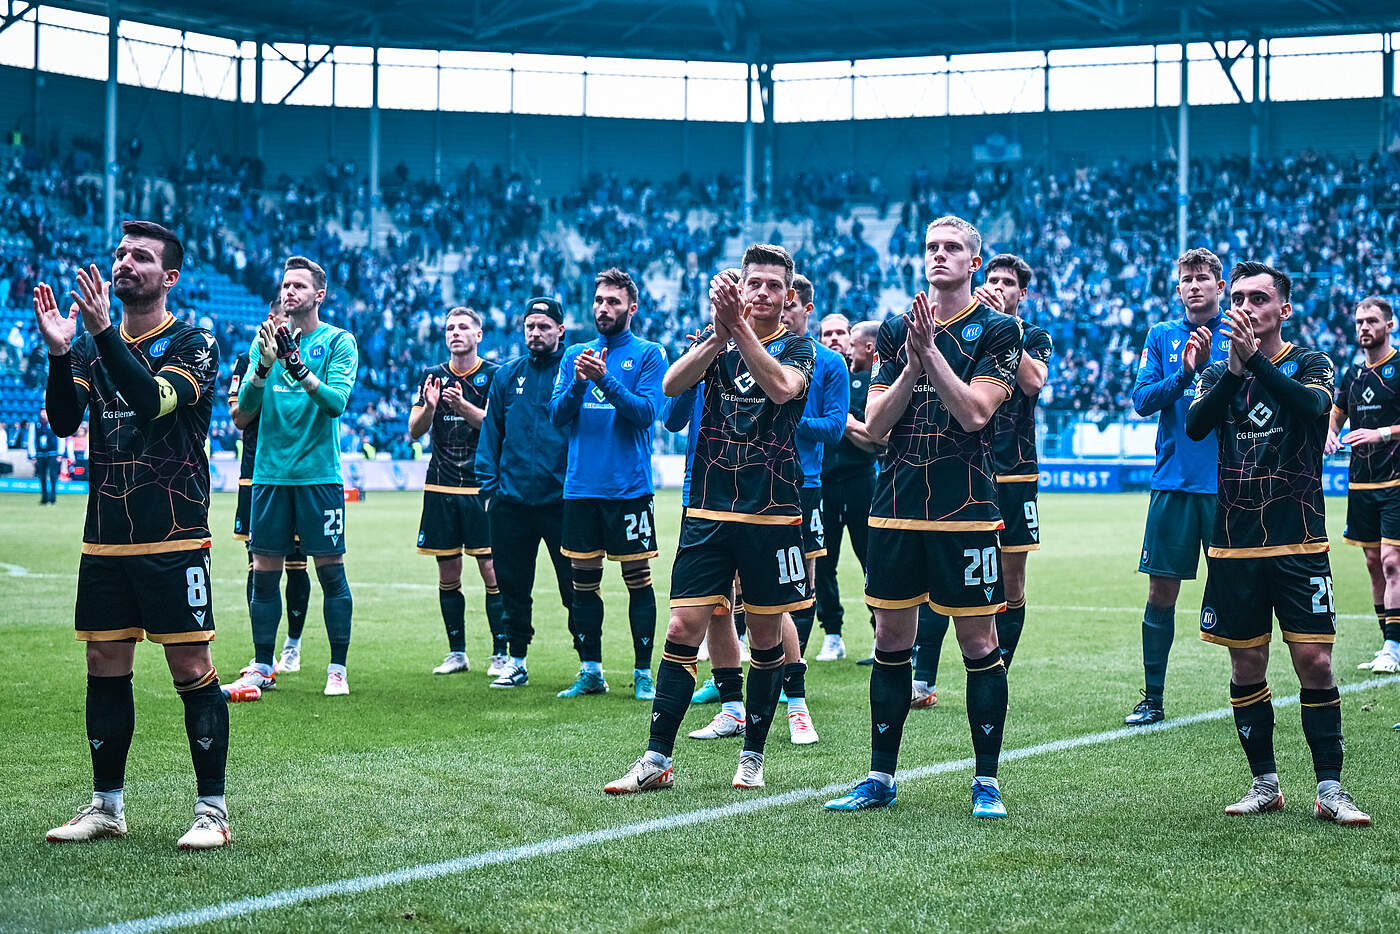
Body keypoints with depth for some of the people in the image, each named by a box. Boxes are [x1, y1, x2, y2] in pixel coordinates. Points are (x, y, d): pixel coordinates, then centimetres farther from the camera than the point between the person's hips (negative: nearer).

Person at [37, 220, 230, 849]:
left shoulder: (195, 344, -3)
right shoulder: (93, 345, 12)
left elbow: (154, 400, -21)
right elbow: (63, 421, -1)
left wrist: (104, 333, -28)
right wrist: (59, 352, -17)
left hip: (174, 541, -5)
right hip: (104, 538, 5)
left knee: (191, 670, -5)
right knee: (105, 668, 8)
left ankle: (212, 810, 2)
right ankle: (107, 806, 19)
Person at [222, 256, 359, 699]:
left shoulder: (339, 341, 0)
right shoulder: (266, 339, 10)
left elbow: (337, 401, -14)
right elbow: (246, 406, 0)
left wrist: (299, 368, -27)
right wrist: (264, 366, -18)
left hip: (319, 474, -3)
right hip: (270, 473, 3)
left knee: (330, 570, -1)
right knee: (264, 571, 5)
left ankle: (338, 670, 7)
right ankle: (262, 668, 14)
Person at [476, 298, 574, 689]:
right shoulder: (506, 376, 11)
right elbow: (491, 433, 13)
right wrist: (489, 487, 6)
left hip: (561, 499, -4)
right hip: (512, 499, 4)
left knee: (575, 585, -2)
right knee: (512, 585, 9)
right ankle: (516, 662, 20)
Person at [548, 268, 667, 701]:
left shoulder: (649, 354, 0)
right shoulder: (575, 355, 12)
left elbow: (646, 412, -11)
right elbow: (557, 415, 5)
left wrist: (604, 379, -21)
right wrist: (578, 382, -13)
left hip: (629, 487, -4)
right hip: (581, 486, 4)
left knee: (638, 578, 0)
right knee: (584, 579, 7)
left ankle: (643, 672, 6)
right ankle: (590, 672, 14)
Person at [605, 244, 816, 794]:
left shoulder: (798, 346, 2)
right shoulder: (716, 338, 7)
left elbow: (782, 388, -21)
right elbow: (672, 385, -11)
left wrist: (739, 327, -26)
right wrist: (718, 335, -25)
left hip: (773, 513, -1)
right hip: (708, 511, 1)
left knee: (765, 634, 6)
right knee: (683, 629, -5)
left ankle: (752, 755, 20)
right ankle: (657, 759, 0)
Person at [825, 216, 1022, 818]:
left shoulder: (997, 330, 0)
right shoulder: (897, 330, 11)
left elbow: (975, 412, -13)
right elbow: (875, 423, 4)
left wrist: (931, 352, -16)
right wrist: (912, 364, -9)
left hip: (966, 512, -4)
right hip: (896, 507, 4)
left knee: (979, 643, -1)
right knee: (891, 641, 8)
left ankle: (987, 780, 7)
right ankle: (881, 778, 16)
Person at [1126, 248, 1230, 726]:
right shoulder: (1161, 336, 10)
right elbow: (1141, 399, 1)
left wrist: (1210, 365, -21)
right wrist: (1184, 372, -14)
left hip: (1228, 484, -2)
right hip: (1173, 483, 2)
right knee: (1161, 591, 2)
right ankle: (1152, 699, 11)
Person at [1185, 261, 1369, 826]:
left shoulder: (1310, 363, 2)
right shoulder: (1219, 373, 10)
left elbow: (1313, 405, -21)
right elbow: (1195, 425, -10)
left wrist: (1255, 358, -30)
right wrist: (1233, 368, -24)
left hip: (1299, 544, -3)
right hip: (1234, 545, 3)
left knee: (1314, 661, -8)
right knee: (1247, 667, 6)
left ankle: (1329, 789, -1)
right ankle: (1264, 784, 17)